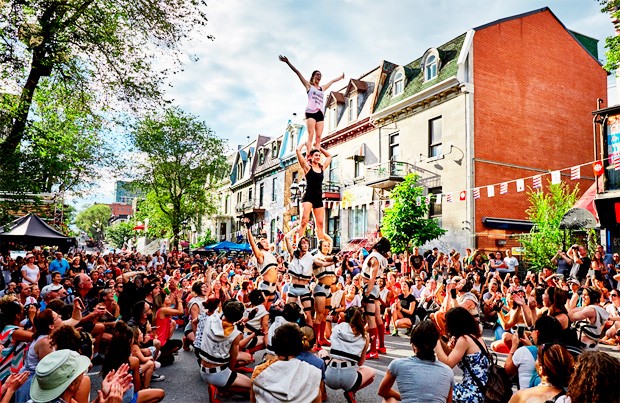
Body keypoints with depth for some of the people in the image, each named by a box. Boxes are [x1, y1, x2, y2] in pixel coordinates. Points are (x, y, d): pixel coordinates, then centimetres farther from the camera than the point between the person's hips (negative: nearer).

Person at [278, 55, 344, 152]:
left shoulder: (322, 88, 26)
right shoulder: (309, 85, 13)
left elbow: (332, 81, 43)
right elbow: (297, 72, 7)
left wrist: (341, 77, 55)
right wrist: (287, 62, 2)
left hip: (320, 113, 5)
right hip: (311, 112, -5)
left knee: (318, 137, -8)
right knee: (311, 135, -17)